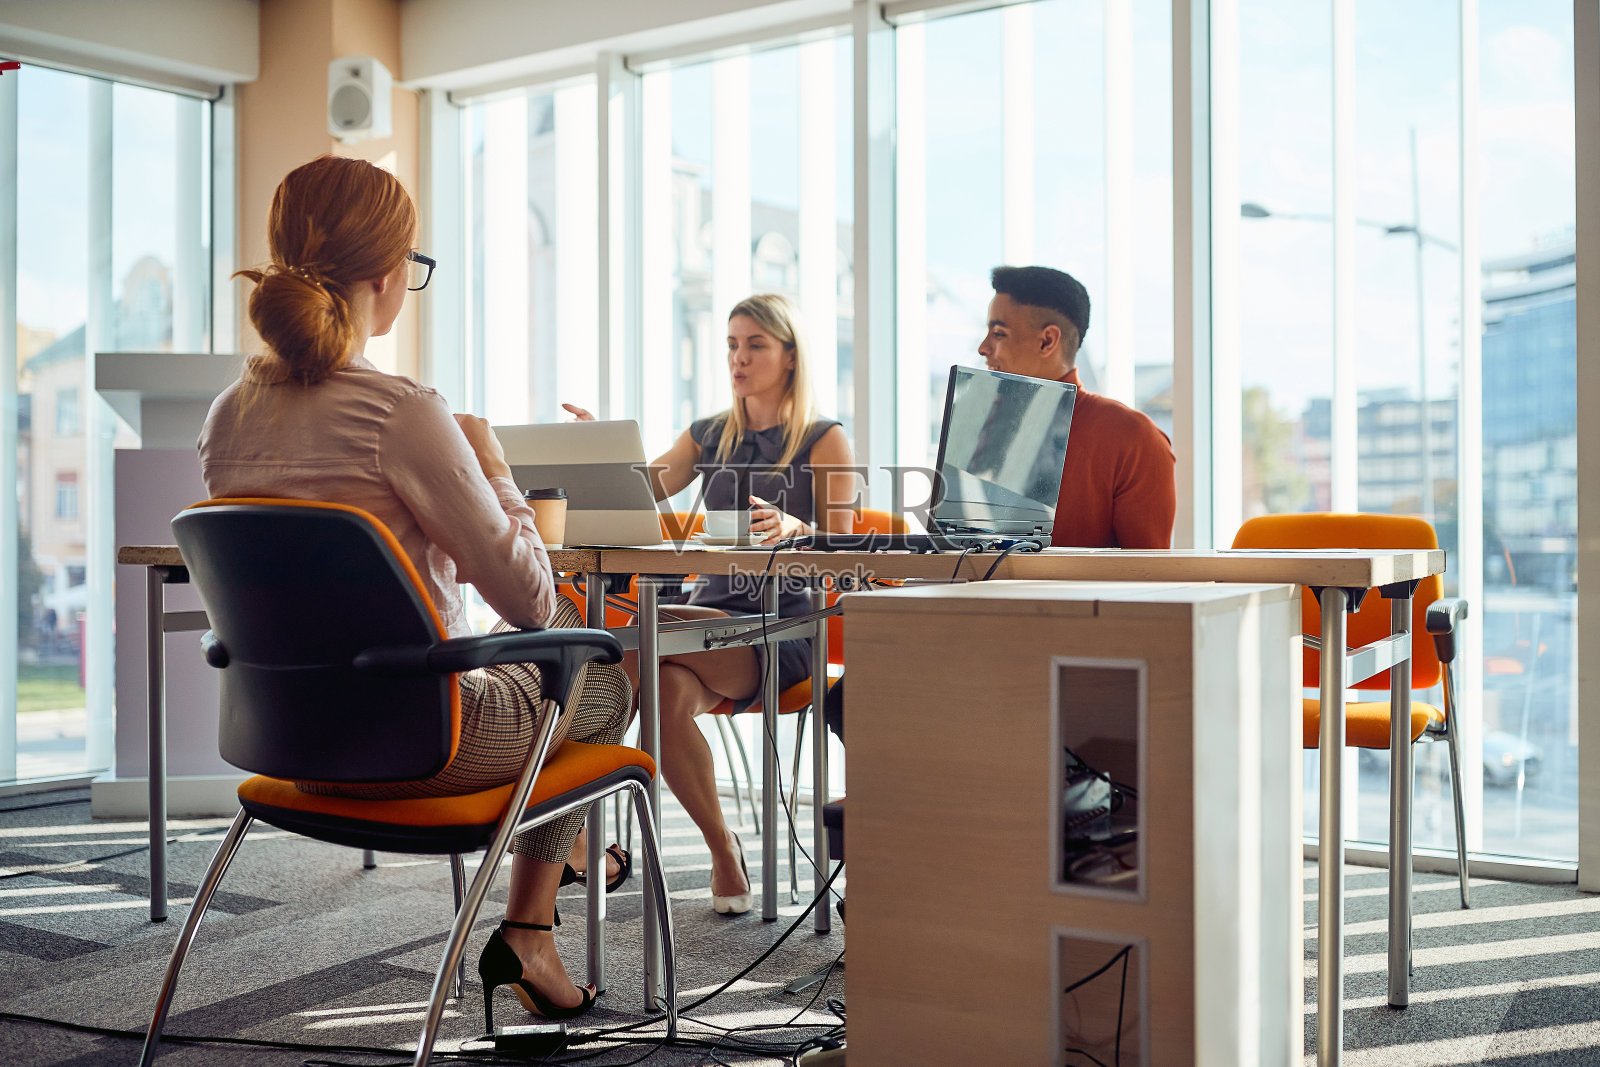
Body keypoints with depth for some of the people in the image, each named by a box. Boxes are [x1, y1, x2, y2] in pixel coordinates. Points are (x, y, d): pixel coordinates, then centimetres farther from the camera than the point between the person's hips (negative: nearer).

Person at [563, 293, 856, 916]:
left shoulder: (824, 441, 4)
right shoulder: (708, 436, 20)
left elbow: (840, 547, -3)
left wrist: (790, 526, -24)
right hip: (709, 615, 4)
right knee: (668, 689, -32)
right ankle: (723, 852, -15)